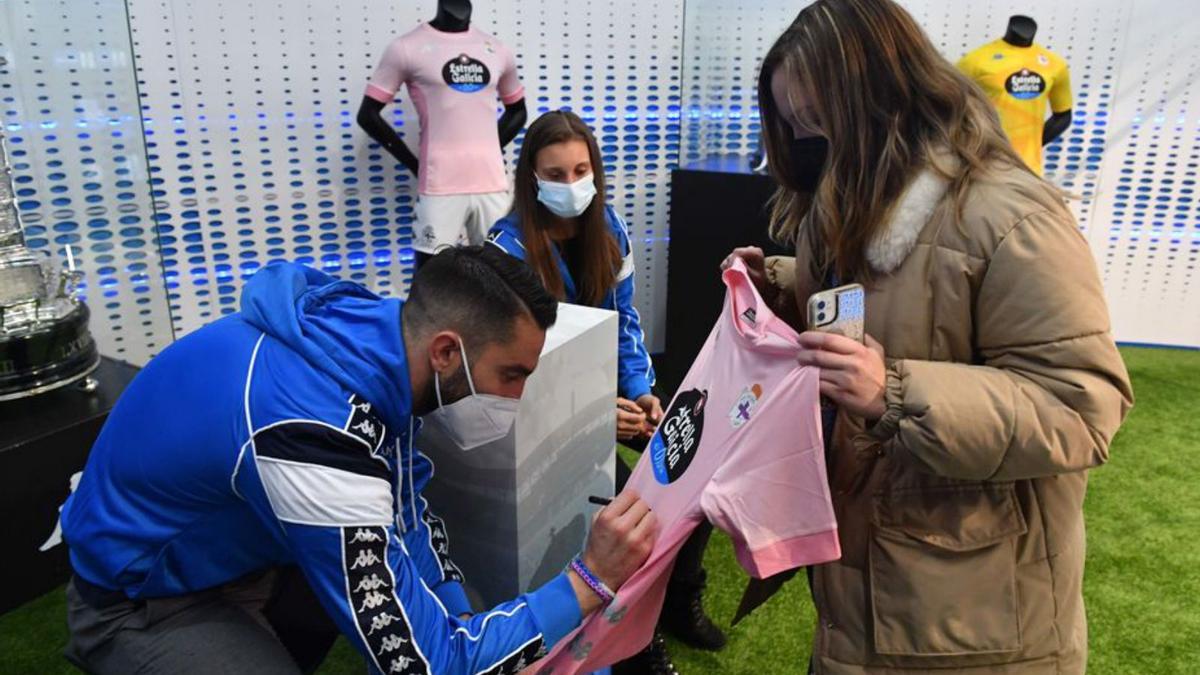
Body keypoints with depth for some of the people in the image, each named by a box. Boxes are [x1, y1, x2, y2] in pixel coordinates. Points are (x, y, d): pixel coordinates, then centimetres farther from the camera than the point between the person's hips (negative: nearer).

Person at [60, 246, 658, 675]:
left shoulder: (372, 333, -15)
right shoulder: (313, 436, -39)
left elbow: (404, 511, 1)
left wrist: (460, 619, -5)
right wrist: (590, 581, -30)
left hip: (250, 550, 7)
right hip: (145, 601, -7)